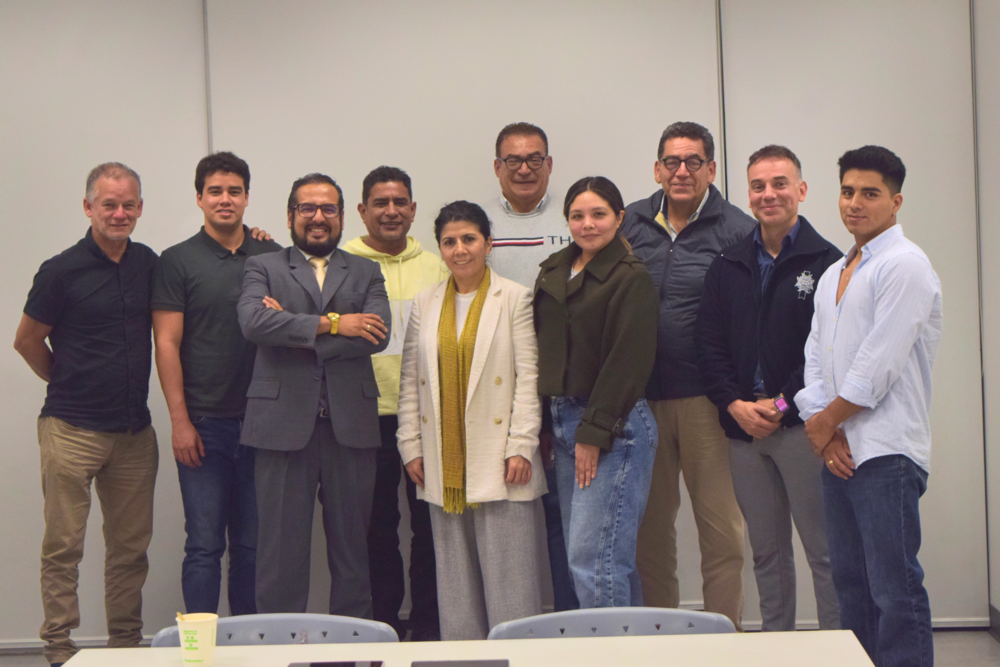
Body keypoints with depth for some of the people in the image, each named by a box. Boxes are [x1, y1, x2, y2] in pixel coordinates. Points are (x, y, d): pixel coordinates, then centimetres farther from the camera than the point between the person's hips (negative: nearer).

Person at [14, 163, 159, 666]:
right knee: (63, 546, 1)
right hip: (72, 430, -4)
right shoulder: (62, 270, -6)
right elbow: (26, 341, 3)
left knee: (131, 547, 10)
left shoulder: (148, 263, 8)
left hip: (135, 431, 5)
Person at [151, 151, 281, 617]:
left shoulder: (272, 257, 10)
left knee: (254, 543, 9)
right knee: (205, 544, 0)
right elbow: (167, 343, -3)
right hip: (204, 422, -3)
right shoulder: (178, 261, 1)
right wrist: (180, 421, -9)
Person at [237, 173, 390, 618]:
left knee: (352, 544, 8)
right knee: (281, 546, 1)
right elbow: (253, 322, -10)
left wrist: (296, 333, -7)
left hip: (350, 426, 2)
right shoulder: (263, 268, 11)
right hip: (283, 424, -1)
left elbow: (377, 335, -3)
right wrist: (330, 323, -11)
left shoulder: (365, 272, 15)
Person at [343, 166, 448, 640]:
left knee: (431, 521, 6)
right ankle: (386, 623, 19)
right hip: (369, 417, -2)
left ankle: (428, 624, 18)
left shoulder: (434, 267, 12)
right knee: (379, 525, 7)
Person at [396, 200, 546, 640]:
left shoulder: (514, 298, 1)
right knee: (454, 574, 9)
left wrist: (521, 447, -9)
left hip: (498, 462, -4)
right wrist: (411, 447, 7)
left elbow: (528, 378, -3)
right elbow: (410, 382, 13)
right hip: (444, 464, 4)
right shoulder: (425, 304, 12)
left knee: (508, 571, -2)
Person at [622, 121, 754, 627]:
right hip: (640, 399, 4)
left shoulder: (737, 230, -1)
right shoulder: (630, 224, 9)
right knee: (650, 526, 11)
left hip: (707, 398, -3)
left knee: (721, 527, 1)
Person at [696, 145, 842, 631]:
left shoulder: (826, 262, -3)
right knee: (766, 553, 13)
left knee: (824, 550, -1)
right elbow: (709, 344, 7)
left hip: (803, 424, -4)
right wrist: (735, 405, -6)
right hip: (743, 427, 5)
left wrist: (781, 405, -13)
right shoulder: (726, 267, 11)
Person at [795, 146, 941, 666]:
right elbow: (816, 359, 14)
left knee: (895, 592, -6)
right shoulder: (833, 275, 19)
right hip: (839, 450, 8)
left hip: (886, 452, -8)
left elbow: (878, 366, -14)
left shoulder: (904, 265, -8)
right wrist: (825, 433, -1)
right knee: (851, 586, 13)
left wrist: (827, 419, -4)